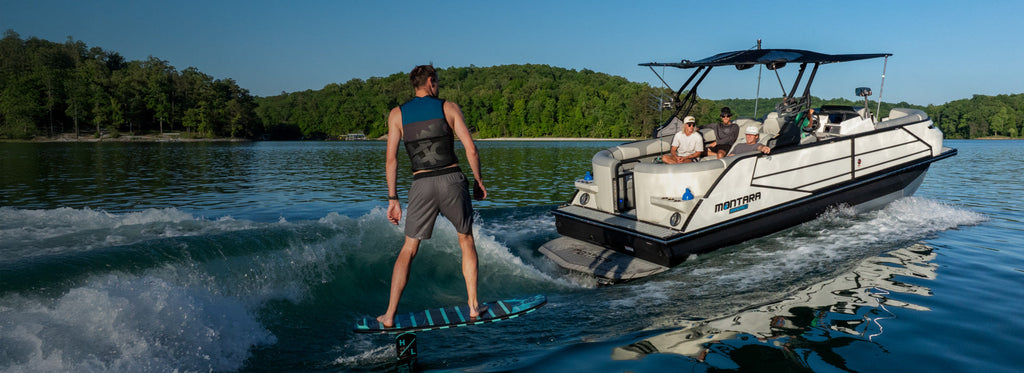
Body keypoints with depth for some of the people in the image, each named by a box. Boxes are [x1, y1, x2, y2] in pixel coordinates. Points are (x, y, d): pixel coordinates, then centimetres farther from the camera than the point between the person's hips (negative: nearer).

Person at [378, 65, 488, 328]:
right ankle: (473, 306, 19)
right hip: (452, 180, -1)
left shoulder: (397, 114, 8)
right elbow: (471, 150, -1)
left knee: (409, 250, 12)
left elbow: (391, 160, 3)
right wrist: (478, 181, 12)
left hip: (421, 186, 1)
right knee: (466, 242, 17)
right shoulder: (449, 107, 5)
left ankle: (390, 315, 11)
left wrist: (393, 199, 8)